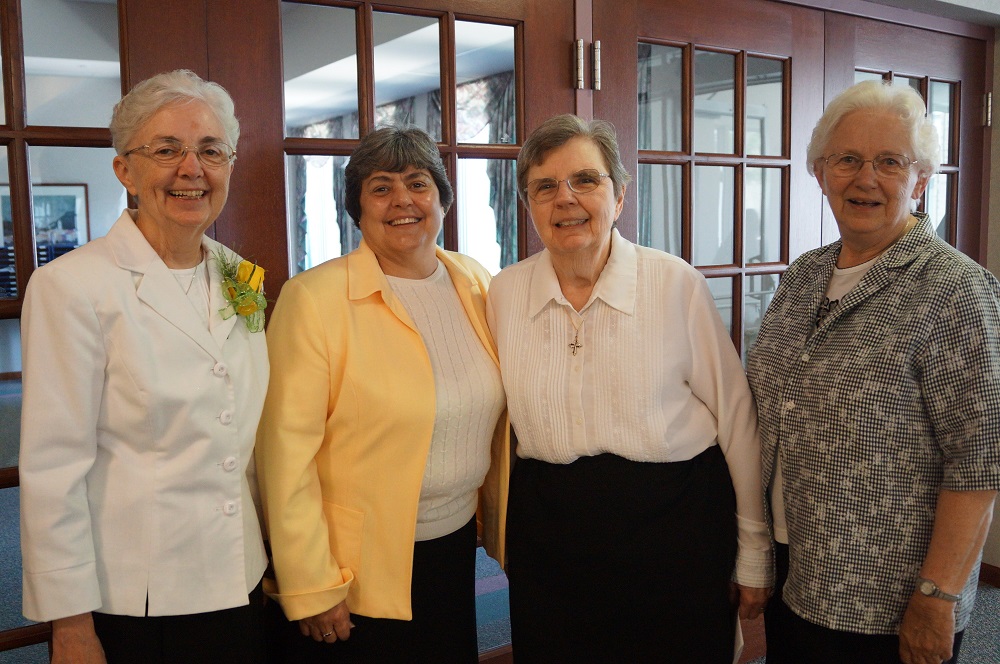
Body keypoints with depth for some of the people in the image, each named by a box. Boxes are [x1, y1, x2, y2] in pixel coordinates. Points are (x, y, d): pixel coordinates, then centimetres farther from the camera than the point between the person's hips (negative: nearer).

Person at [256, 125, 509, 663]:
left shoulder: (477, 285, 1)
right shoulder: (314, 298, -15)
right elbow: (287, 453, -15)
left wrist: (503, 529, 10)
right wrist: (310, 588, -13)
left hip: (454, 546, 5)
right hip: (358, 565, -5)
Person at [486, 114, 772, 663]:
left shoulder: (676, 284, -10)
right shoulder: (504, 294, 0)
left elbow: (735, 417, -5)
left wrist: (754, 554, -1)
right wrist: (505, 539, 15)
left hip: (675, 526, -2)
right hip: (548, 533, 3)